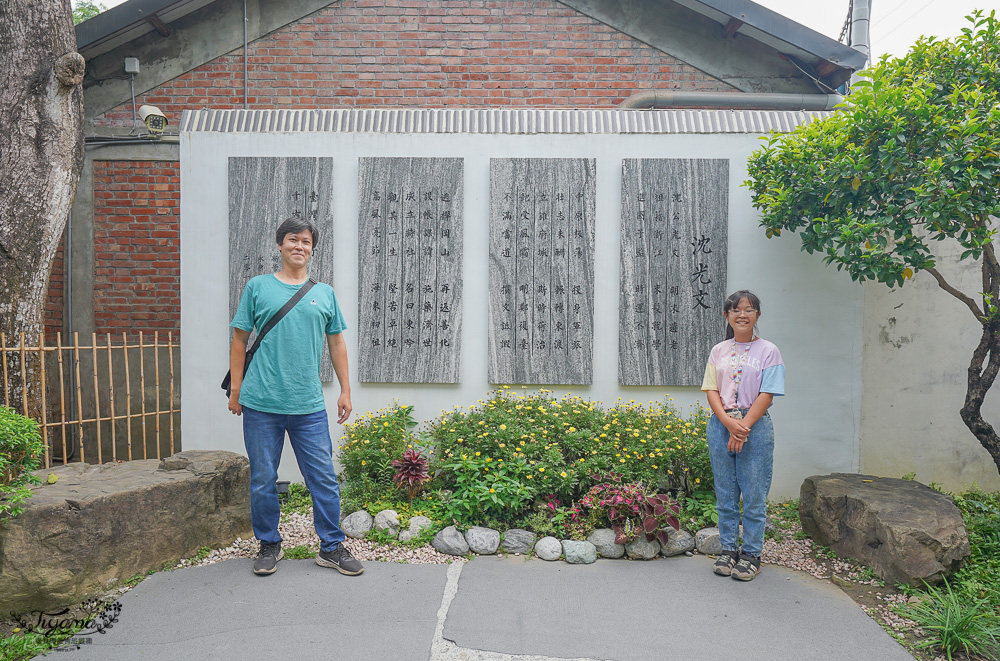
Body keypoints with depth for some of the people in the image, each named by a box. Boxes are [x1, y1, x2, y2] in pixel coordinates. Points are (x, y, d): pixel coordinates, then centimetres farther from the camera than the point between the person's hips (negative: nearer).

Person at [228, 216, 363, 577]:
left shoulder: (324, 293, 11)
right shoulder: (258, 287, 5)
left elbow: (337, 344, 15)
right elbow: (240, 340, 7)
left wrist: (346, 390, 11)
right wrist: (235, 390, 3)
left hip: (309, 406, 1)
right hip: (261, 405, -1)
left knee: (324, 478, 4)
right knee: (263, 480, 8)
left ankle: (332, 547, 17)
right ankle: (269, 545, 27)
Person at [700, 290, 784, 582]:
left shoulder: (768, 351, 1)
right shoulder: (718, 351, 10)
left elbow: (766, 395, -6)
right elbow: (711, 391, 4)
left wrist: (743, 427, -14)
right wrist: (729, 422, -12)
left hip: (755, 426, -3)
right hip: (720, 425, 3)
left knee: (754, 494, 2)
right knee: (725, 493, 9)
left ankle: (751, 554, 15)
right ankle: (728, 549, 22)